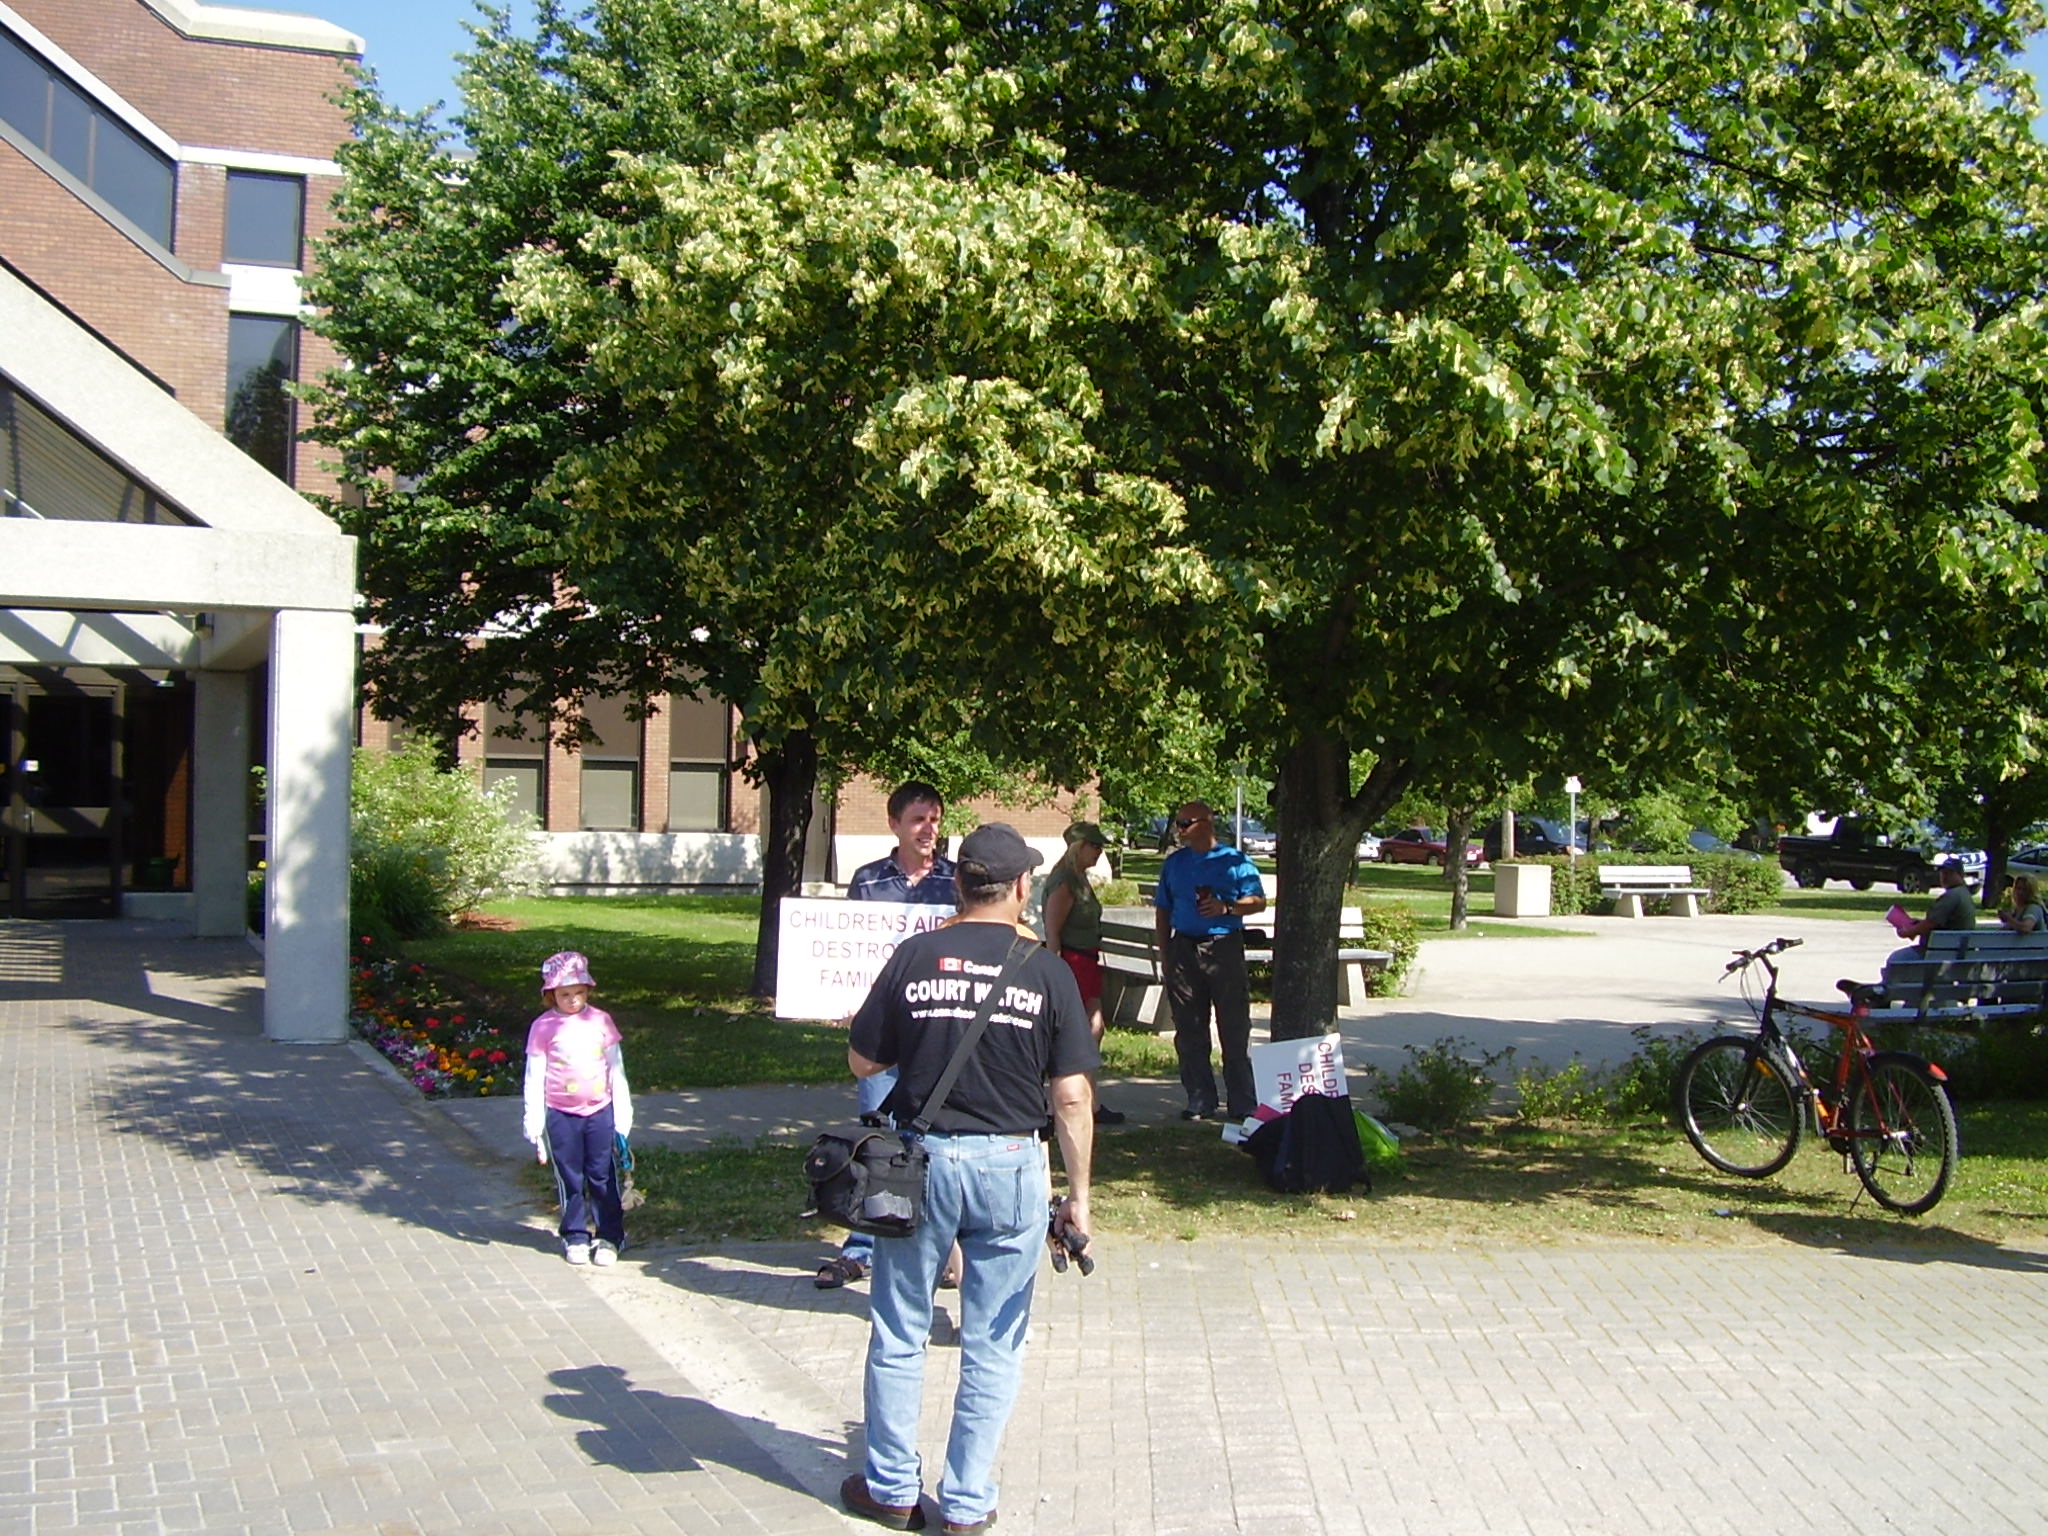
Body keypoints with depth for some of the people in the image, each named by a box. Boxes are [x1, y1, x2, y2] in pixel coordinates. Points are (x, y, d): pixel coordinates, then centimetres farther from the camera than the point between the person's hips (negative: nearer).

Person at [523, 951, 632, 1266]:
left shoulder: (601, 1021, 1)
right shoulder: (543, 1027, -4)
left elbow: (616, 1071, 7)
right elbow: (534, 1079, 0)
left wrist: (622, 1116, 6)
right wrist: (534, 1126, -2)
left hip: (600, 1112, 1)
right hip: (561, 1115, -1)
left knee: (604, 1177, 5)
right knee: (570, 1179, 8)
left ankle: (609, 1237, 16)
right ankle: (576, 1237, 21)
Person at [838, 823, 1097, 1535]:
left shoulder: (914, 956, -4)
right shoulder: (1047, 970, -5)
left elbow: (863, 1061, 2)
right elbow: (1072, 1094, -5)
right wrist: (1078, 1193, 3)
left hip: (921, 1157, 1)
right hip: (1010, 1163, 0)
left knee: (898, 1335, 15)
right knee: (992, 1346, 11)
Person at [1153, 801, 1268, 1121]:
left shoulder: (1234, 861, 2)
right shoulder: (1174, 863, 14)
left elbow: (1258, 901, 0)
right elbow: (1163, 911, 17)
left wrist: (1226, 907, -17)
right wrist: (1164, 953, 10)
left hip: (1224, 947, -4)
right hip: (1183, 948, 4)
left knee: (1235, 1028, -4)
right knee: (1189, 1029, 5)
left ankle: (1243, 1103, 0)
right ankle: (1199, 1100, 13)